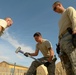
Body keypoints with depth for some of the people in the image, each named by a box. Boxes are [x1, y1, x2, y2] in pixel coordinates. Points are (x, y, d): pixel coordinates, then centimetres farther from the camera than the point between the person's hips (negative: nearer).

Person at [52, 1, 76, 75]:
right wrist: (59, 44, 17)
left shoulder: (69, 9, 15)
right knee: (68, 67, -4)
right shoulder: (61, 20, 38)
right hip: (63, 41, 8)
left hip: (70, 37, -8)